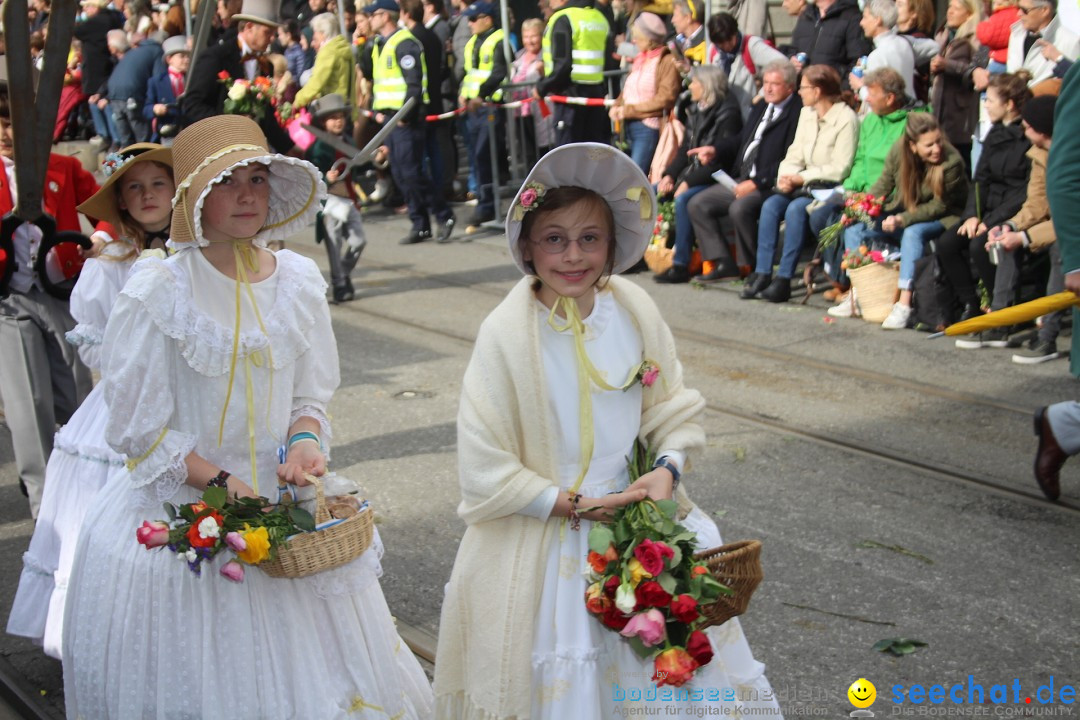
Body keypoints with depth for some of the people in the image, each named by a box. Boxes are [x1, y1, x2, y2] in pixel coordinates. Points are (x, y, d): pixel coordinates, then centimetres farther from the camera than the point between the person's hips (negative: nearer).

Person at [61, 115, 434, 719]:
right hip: (178, 510, -4)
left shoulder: (298, 280, 2)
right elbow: (139, 429, -11)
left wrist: (305, 441, -11)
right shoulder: (159, 290, -12)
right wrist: (223, 483, -18)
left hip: (282, 504, 4)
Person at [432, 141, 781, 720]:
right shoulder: (506, 334, -18)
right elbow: (485, 476, -15)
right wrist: (578, 505, -16)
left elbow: (674, 410, 7)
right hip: (545, 542, -4)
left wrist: (667, 469, -12)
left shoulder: (633, 310, -5)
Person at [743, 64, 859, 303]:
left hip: (830, 188, -7)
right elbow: (795, 156, 13)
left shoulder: (846, 118, -10)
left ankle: (784, 280, -28)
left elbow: (840, 169, -16)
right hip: (804, 185, 7)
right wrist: (786, 177, -9)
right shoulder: (806, 114, 14)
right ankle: (762, 274, -20)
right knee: (771, 204, -19)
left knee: (796, 208, -31)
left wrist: (801, 178, -16)